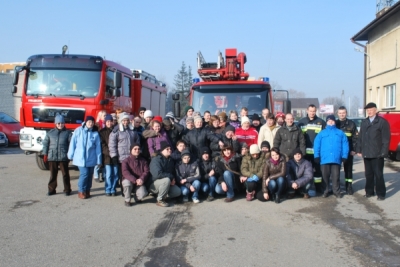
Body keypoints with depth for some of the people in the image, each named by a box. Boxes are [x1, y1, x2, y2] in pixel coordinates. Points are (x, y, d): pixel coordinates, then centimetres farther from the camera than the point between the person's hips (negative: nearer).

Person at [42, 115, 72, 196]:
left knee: (65, 174, 3)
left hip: (63, 157, -2)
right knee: (53, 174, 9)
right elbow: (45, 143, 11)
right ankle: (51, 189, 18)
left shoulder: (68, 133, 1)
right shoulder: (50, 133, 9)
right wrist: (45, 154, 5)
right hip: (52, 157, 2)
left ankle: (67, 190, 12)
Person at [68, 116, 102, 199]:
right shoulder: (78, 130, -2)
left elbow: (98, 147, 3)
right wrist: (70, 155, 3)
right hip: (80, 157, -2)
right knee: (84, 173, -10)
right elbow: (73, 143, 3)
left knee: (89, 175, 8)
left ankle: (87, 191, 24)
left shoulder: (95, 134, 2)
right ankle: (81, 191, 7)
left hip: (91, 158, 2)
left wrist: (99, 160, 1)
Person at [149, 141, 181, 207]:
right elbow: (158, 174, -32)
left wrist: (173, 179, -5)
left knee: (177, 191, -15)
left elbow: (173, 172, 18)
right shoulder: (156, 160, -19)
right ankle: (160, 200, -17)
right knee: (166, 180, -36)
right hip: (154, 184, -7)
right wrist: (171, 177, -22)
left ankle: (162, 195, 10)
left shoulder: (170, 160, 6)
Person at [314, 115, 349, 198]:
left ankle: (336, 191, 14)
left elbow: (345, 145, 4)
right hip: (324, 159, 1)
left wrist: (344, 156, -5)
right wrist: (316, 156, -6)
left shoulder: (340, 133, 11)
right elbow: (316, 144, 2)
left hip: (336, 159, 0)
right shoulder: (321, 133, 10)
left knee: (336, 176, 4)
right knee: (325, 176, 7)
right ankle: (325, 191, 18)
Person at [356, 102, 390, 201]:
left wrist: (383, 152, -14)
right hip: (366, 154, 5)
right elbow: (360, 137, 14)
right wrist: (359, 150, 8)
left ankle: (381, 193, 10)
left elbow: (386, 139, -8)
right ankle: (369, 191, 21)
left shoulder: (382, 122, -4)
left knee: (378, 174, 1)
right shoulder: (364, 122, 14)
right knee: (368, 174, 11)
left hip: (377, 154, -5)